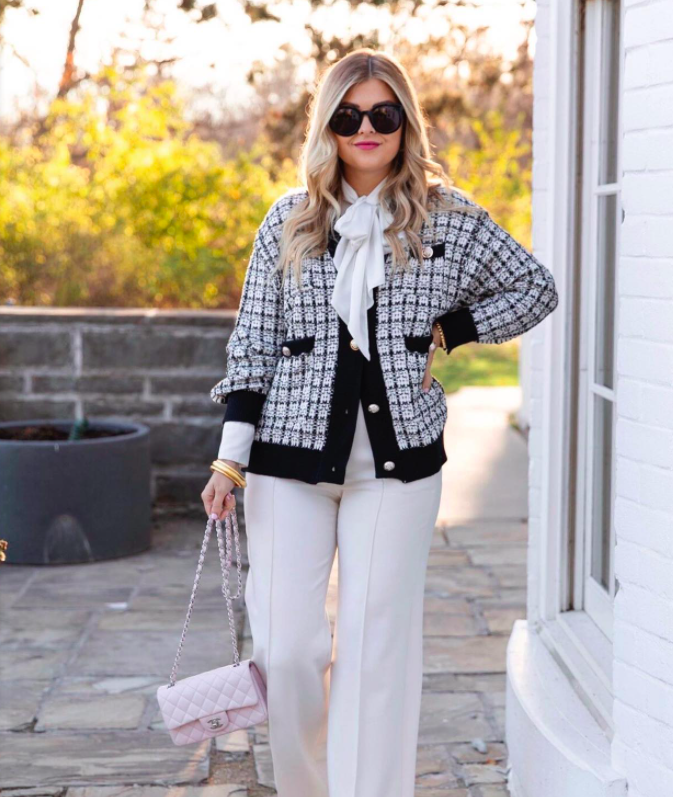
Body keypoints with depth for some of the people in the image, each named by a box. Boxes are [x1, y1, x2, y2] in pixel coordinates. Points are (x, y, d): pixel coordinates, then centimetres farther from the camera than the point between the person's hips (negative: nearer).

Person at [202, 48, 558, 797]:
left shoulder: (450, 219, 3)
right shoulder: (290, 219, 6)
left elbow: (537, 289, 13)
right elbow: (253, 343, 6)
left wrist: (446, 332, 1)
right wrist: (231, 460, -1)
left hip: (397, 460, -1)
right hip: (291, 455, 1)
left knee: (376, 648, 0)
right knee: (285, 650, -1)